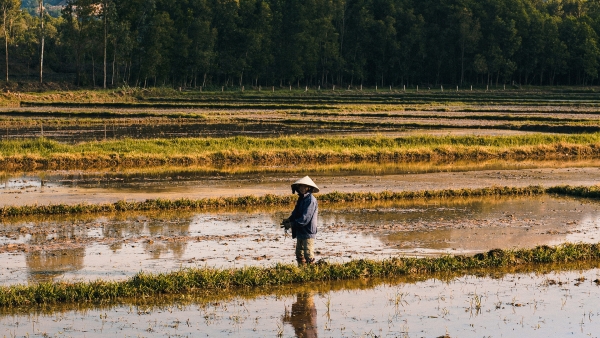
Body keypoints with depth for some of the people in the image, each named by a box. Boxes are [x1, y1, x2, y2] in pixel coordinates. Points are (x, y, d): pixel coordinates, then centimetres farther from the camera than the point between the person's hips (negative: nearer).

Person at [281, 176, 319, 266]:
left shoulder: (310, 200, -17)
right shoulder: (301, 199, 12)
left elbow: (305, 218, -22)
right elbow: (296, 213, 18)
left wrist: (291, 224, -18)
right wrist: (289, 219, -2)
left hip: (308, 232, -10)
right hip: (300, 231, 10)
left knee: (308, 255, -7)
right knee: (299, 255, 15)